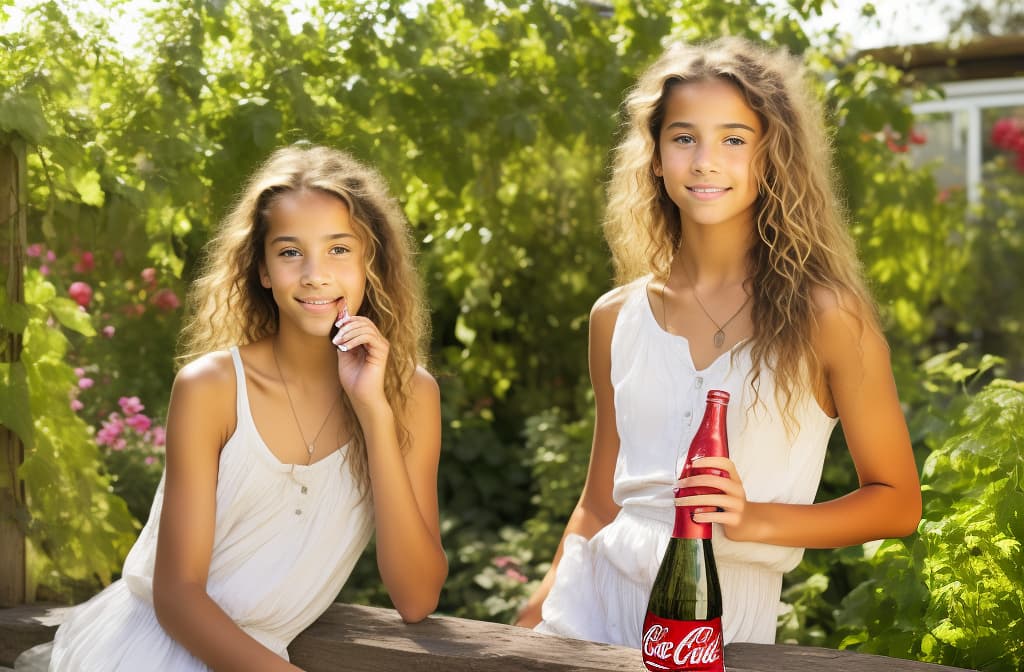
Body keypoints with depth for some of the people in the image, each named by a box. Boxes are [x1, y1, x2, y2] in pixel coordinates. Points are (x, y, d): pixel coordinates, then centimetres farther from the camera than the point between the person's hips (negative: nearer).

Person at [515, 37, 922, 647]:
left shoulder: (825, 316, -6)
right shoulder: (617, 317, 5)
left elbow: (898, 503, -1)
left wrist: (755, 519, -14)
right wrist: (537, 617, 5)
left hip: (722, 617, -3)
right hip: (592, 599, 3)